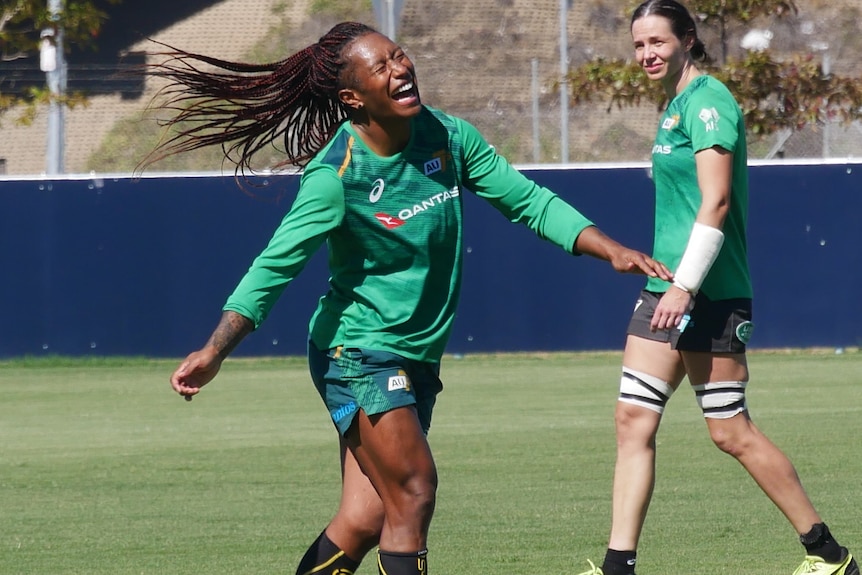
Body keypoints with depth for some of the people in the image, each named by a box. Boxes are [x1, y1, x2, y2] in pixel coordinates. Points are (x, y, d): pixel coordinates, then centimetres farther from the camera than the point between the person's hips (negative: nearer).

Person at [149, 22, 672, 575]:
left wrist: (613, 250, -1)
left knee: (366, 519, 1)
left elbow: (529, 201, 7)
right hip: (356, 354, -6)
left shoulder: (447, 136, 0)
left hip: (418, 359, 6)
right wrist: (214, 352, -29)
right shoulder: (335, 175, -18)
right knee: (414, 493, -14)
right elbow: (274, 267, -20)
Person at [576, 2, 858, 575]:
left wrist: (684, 285, -25)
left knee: (731, 431, -4)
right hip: (666, 289, 9)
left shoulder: (707, 100, -12)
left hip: (707, 293, -9)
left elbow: (716, 201, -20)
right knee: (634, 420, 1)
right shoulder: (677, 106, 16)